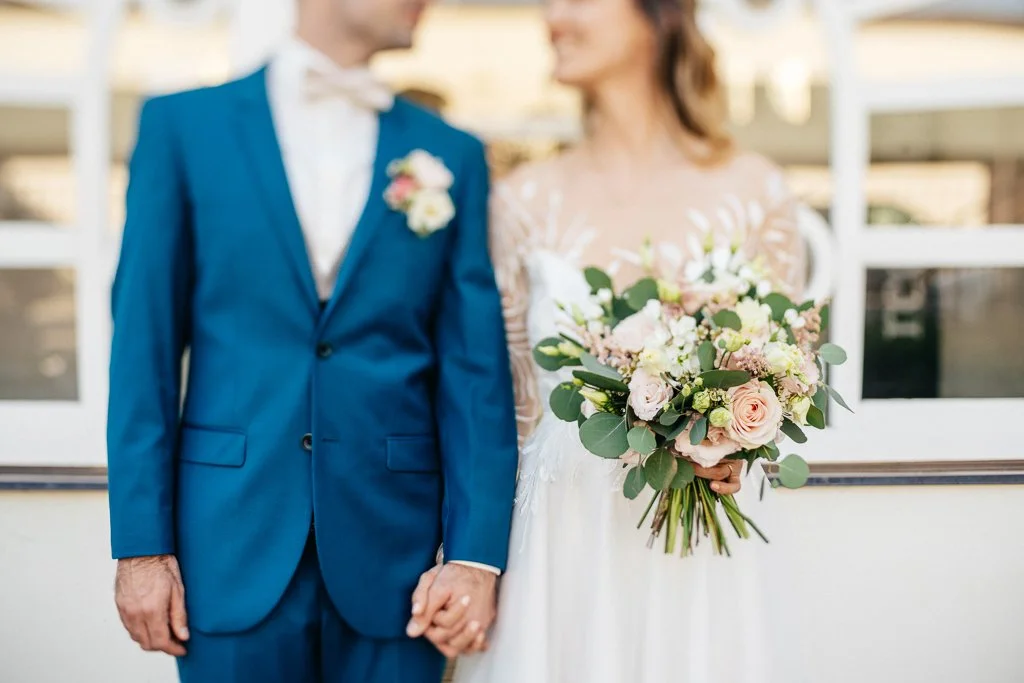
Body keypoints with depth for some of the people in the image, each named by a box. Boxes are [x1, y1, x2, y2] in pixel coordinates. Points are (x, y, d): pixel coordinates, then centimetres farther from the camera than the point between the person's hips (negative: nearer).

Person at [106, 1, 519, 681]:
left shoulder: (452, 156, 5)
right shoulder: (183, 126, 1)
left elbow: (475, 368, 1)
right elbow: (145, 348, 0)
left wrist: (478, 553, -7)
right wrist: (142, 544, -4)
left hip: (393, 557, 1)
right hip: (235, 550, -1)